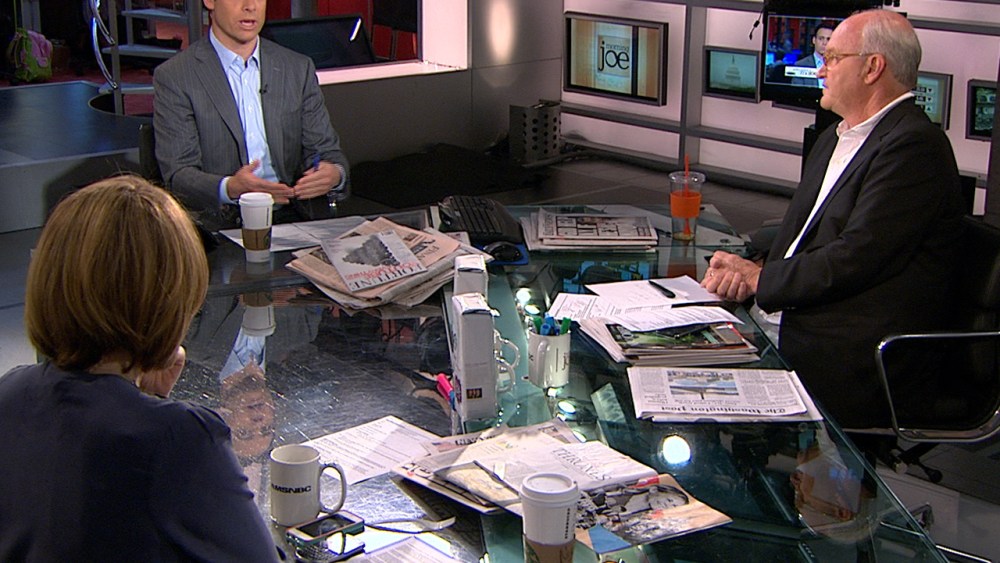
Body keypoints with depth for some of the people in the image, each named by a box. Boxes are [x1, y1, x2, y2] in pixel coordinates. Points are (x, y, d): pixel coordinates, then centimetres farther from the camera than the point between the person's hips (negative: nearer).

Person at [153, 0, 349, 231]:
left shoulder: (299, 68, 15)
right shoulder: (174, 77, 3)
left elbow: (326, 150, 15)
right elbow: (177, 175, -3)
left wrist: (335, 175, -10)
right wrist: (229, 188, -25)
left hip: (293, 219, 2)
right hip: (221, 226, -2)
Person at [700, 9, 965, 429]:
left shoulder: (915, 146, -14)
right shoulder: (834, 139, 18)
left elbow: (854, 260, -19)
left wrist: (759, 278, -10)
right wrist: (745, 266, -6)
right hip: (796, 328, 9)